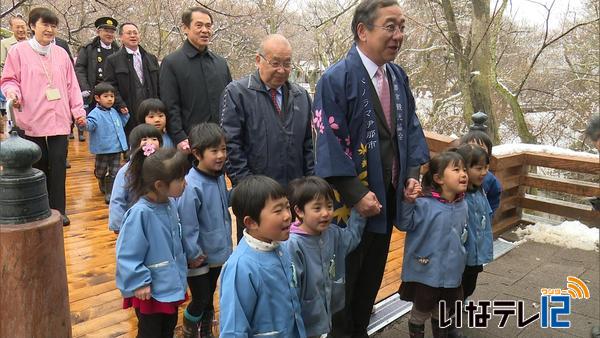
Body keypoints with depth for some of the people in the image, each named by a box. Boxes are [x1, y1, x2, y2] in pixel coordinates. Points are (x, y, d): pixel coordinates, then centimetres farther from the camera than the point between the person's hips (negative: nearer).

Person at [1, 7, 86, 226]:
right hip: (32, 122, -2)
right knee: (37, 168, 7)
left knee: (58, 168, 0)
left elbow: (71, 85, 12)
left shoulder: (61, 54, 11)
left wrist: (78, 111, 8)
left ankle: (58, 210, 10)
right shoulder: (18, 51, 2)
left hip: (59, 121, 2)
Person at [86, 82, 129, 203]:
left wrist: (125, 115, 13)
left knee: (114, 173, 5)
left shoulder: (114, 112, 10)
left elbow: (121, 124, 27)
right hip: (103, 149, -5)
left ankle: (110, 193, 13)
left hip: (117, 148, 5)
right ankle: (103, 186, 40)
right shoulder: (95, 114, -11)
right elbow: (90, 125, -27)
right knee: (100, 172, 13)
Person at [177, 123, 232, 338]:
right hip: (200, 256, -7)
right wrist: (193, 254, -17)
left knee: (209, 297, 23)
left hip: (218, 252, 7)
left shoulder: (219, 177, -2)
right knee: (200, 300, 8)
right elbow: (187, 225, -23)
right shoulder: (192, 186, -26)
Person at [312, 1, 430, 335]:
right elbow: (330, 143, -20)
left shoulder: (398, 76, 5)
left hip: (388, 194, 7)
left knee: (374, 271, 20)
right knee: (344, 276, 11)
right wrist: (357, 193, -22)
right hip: (352, 198, -7)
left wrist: (413, 172, -1)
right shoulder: (336, 78, -17)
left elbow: (410, 127, 12)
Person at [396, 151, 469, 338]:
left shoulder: (462, 205, 0)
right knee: (420, 314, 14)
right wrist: (408, 202, -32)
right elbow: (404, 225, -19)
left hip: (451, 274, 6)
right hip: (426, 273, -6)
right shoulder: (424, 204, -21)